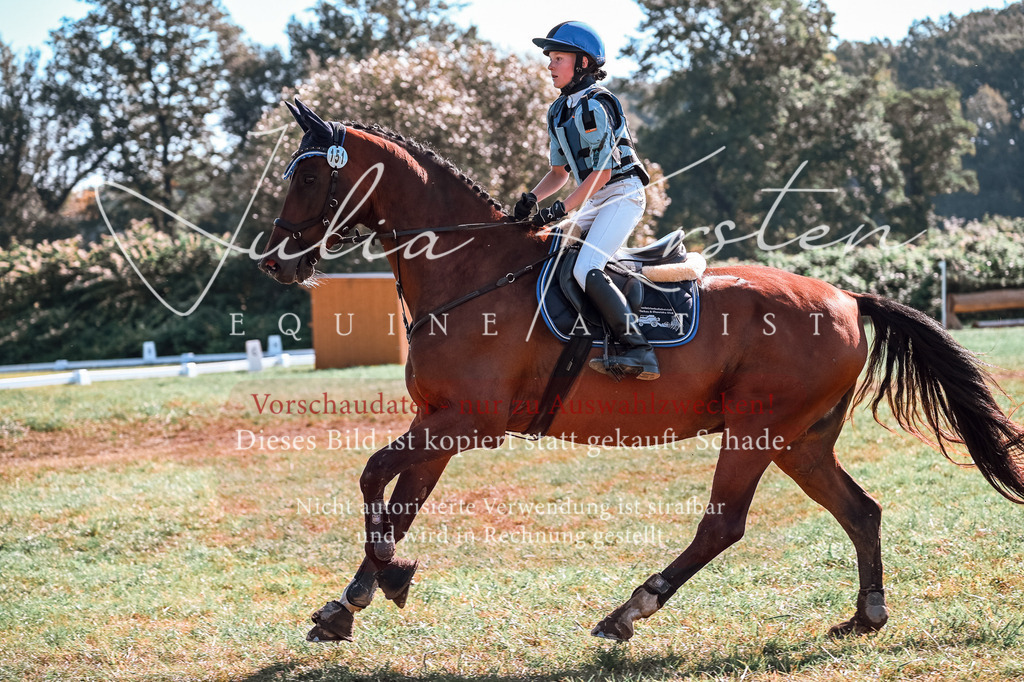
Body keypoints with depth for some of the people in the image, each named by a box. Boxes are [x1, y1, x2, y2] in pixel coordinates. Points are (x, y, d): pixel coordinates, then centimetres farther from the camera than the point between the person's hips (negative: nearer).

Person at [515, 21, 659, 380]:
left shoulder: (594, 105, -15)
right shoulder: (558, 112, 14)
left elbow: (602, 172, -18)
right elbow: (560, 171, 18)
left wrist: (562, 209, -21)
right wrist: (532, 198, 0)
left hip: (622, 194, -10)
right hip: (592, 205, 10)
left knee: (586, 270, -26)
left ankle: (638, 351, -28)